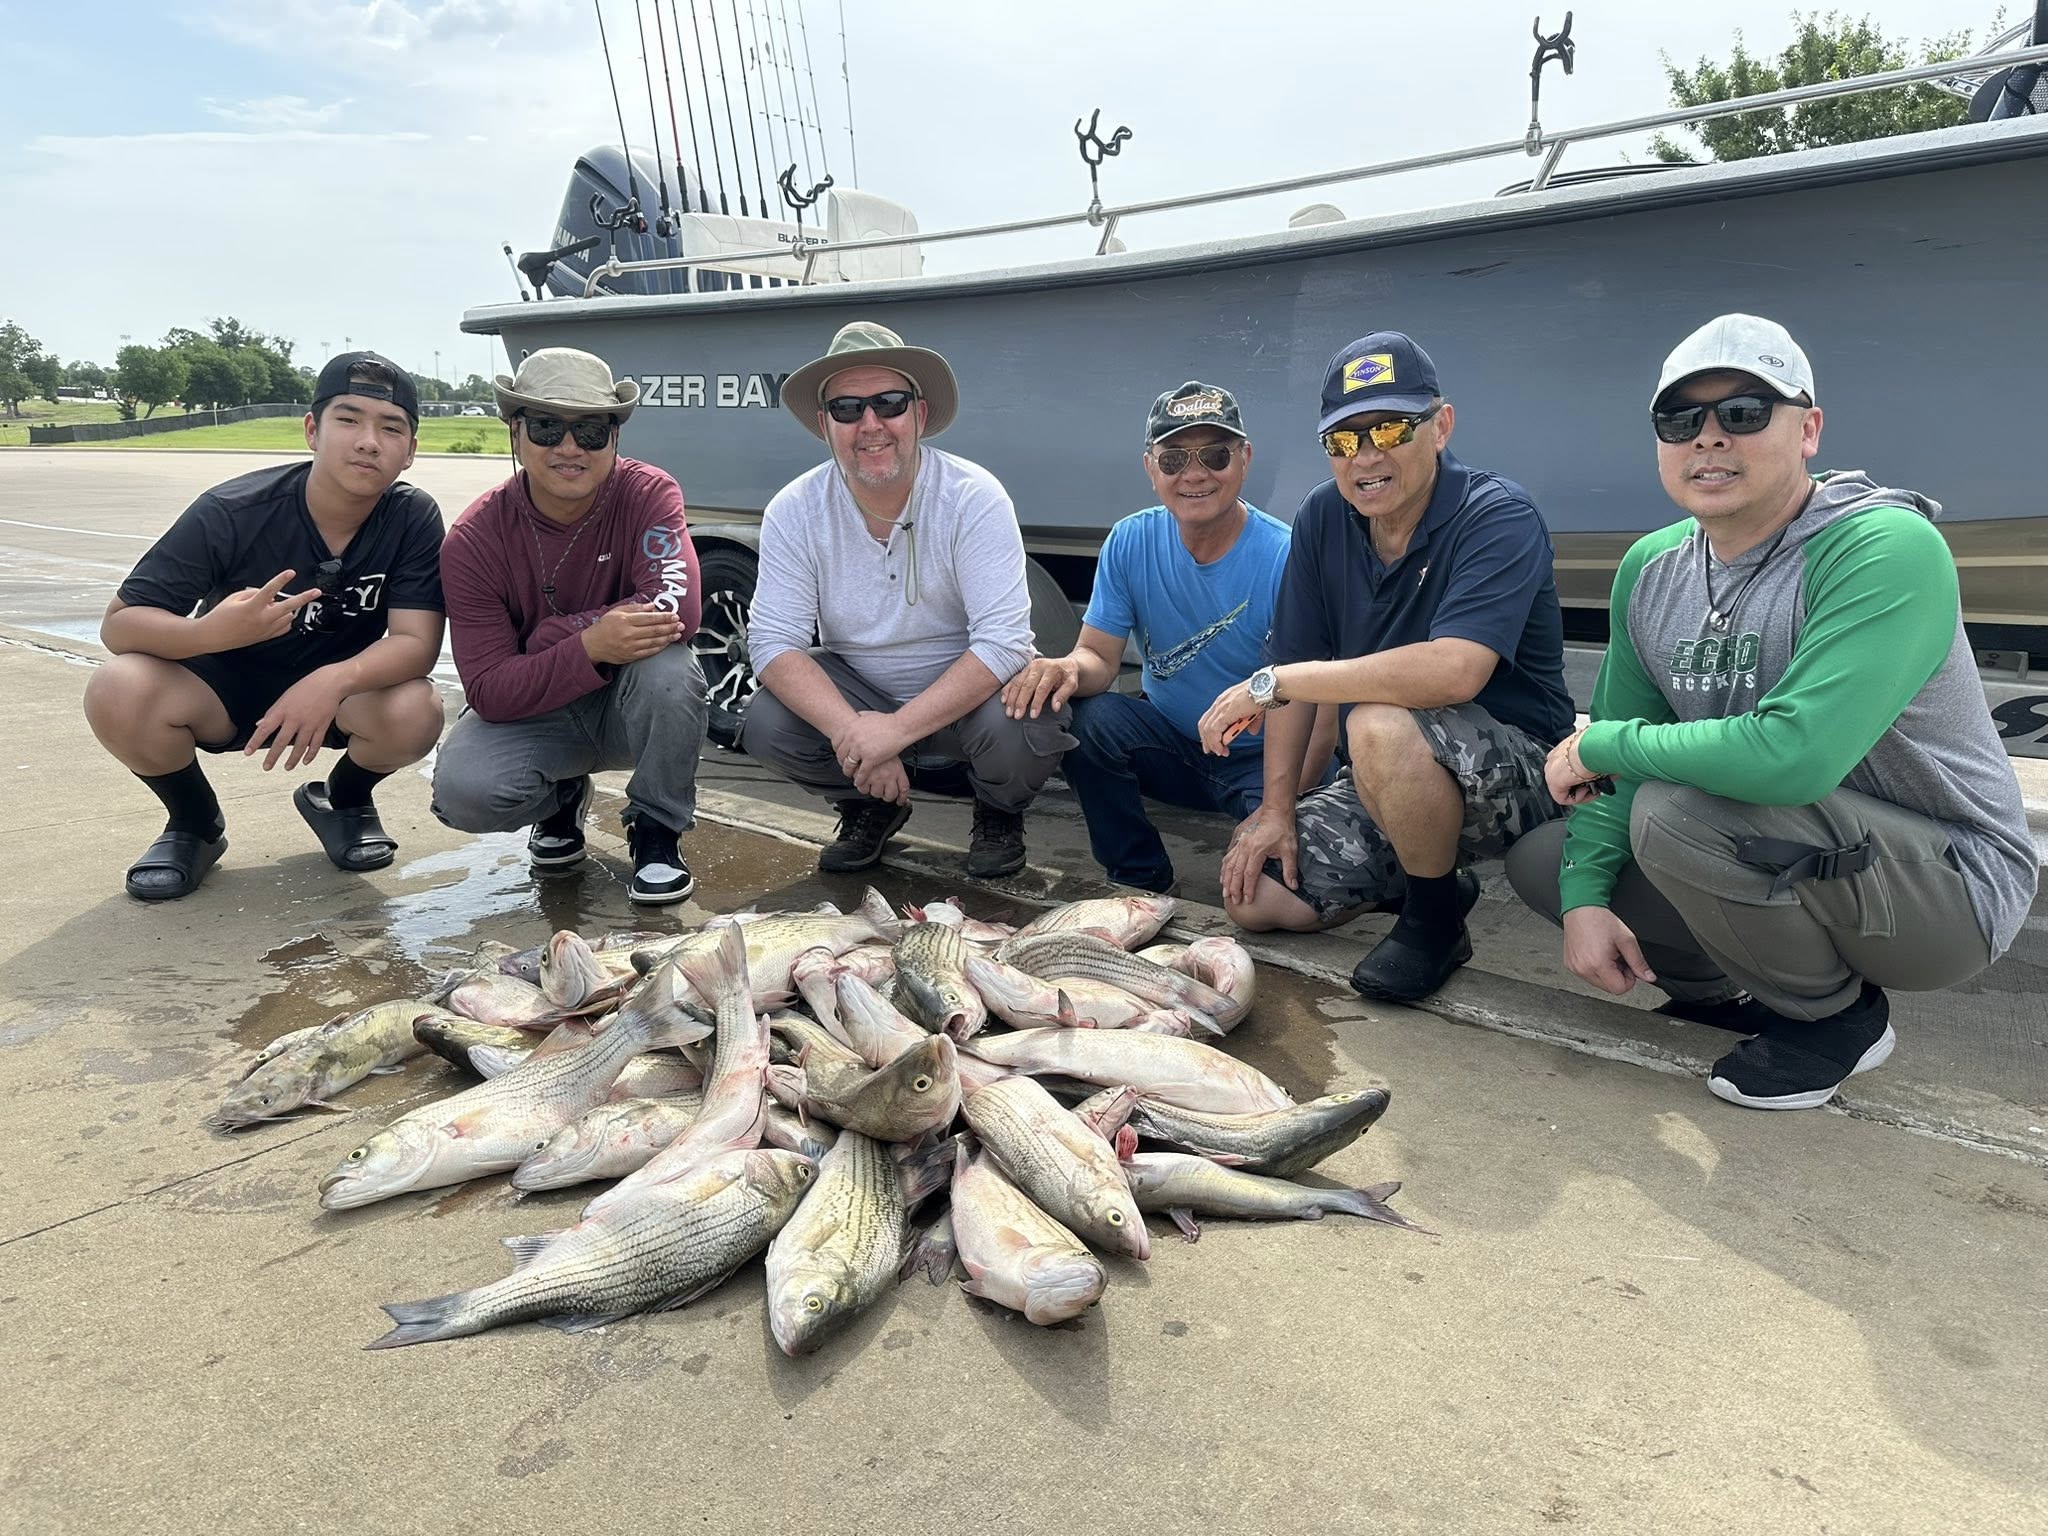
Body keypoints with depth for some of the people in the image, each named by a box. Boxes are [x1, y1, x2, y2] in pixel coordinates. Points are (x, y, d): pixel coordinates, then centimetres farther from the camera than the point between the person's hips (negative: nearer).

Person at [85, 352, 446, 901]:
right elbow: (118, 622, -19)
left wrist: (332, 681, -45)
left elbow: (416, 643, -25)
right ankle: (196, 825, 3)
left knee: (416, 713, -32)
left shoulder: (414, 518, -18)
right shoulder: (232, 512, -21)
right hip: (222, 686, 0)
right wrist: (211, 632, -41)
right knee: (117, 693, -29)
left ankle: (343, 801, 5)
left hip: (341, 690, 0)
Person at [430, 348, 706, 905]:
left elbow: (677, 608, -33)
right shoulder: (473, 539, -15)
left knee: (667, 663, -35)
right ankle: (561, 798, 10)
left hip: (633, 707, -1)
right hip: (531, 713, 1)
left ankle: (657, 831, -10)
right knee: (462, 790, -28)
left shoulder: (649, 493, -16)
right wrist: (589, 646, -38)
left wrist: (547, 635, -26)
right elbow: (488, 693, -20)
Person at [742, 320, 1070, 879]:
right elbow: (773, 642, -15)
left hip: (965, 696, -2)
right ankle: (871, 807, 9)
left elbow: (1004, 642, -26)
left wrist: (897, 730, -33)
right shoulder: (794, 511, -10)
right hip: (855, 695, 3)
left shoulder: (974, 497, -19)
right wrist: (852, 733, -32)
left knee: (1025, 725, -34)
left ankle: (999, 814, 5)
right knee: (765, 723, -23)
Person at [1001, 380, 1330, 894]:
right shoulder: (1130, 543, -4)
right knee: (1084, 718, -25)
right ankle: (1139, 881, -3)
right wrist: (1071, 667, -32)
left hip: (1261, 760, -4)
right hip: (1171, 744, 4)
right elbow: (1101, 654, -5)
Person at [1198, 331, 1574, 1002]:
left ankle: (1437, 919, -10)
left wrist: (1270, 682, -30)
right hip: (1384, 783, 7)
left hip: (1514, 770, -6)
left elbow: (1454, 672, -37)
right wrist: (1276, 808, -6)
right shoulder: (1324, 518, -1)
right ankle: (1431, 875, 18)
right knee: (1253, 895, -4)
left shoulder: (1498, 516, -20)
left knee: (1381, 725, -36)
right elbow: (1298, 671, 1)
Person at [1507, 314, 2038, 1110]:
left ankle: (1838, 1016, -4)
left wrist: (1601, 744, -24)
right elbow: (1615, 748, 2)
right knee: (1544, 857, -1)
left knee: (1673, 808, -31)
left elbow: (1793, 755, -38)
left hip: (1950, 886, -7)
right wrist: (1584, 896, -11)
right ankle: (1750, 984, 15)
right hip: (1783, 855, 7)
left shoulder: (1886, 548, -24)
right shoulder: (1651, 568, -1)